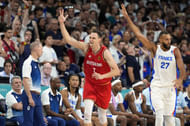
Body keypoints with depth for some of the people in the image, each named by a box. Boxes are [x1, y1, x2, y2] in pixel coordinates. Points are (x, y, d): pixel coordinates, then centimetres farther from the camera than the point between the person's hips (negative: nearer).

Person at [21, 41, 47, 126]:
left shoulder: (36, 63, 15)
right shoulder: (28, 62, -11)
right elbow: (25, 81, -17)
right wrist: (30, 97, -21)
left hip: (37, 96, 9)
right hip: (30, 94, -9)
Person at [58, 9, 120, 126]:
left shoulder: (105, 52, -19)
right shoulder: (86, 47, -10)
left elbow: (116, 71, -21)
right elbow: (68, 39, -13)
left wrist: (102, 76, -32)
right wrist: (62, 24, -23)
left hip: (103, 85, -1)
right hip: (90, 83, 1)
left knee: (102, 114, 11)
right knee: (87, 111, -17)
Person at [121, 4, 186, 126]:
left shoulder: (175, 51, -5)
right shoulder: (155, 49, -3)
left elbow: (182, 67, -15)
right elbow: (139, 34, -6)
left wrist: (180, 79, -37)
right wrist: (127, 17, -11)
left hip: (170, 86, 1)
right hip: (156, 86, -1)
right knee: (160, 114, -15)